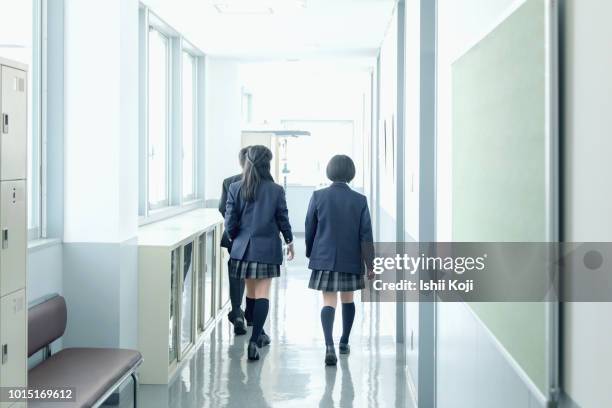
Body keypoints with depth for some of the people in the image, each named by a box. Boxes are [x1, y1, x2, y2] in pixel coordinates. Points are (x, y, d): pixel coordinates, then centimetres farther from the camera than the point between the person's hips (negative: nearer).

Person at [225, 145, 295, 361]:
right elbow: (283, 220, 0)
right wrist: (289, 241, 17)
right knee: (262, 294, -1)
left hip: (243, 248, 2)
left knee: (252, 293, 16)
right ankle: (254, 340, -13)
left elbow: (230, 222, -4)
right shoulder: (276, 190, -8)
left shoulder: (235, 189, -5)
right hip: (267, 248, -2)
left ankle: (259, 334, 32)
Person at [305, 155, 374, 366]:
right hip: (351, 259, 1)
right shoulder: (360, 200, -5)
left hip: (325, 258, -1)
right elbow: (366, 235, -5)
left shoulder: (318, 196, -6)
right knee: (347, 299, 18)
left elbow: (310, 229, 1)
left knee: (329, 302, -1)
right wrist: (369, 264, -1)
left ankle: (329, 346, -18)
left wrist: (310, 253, 16)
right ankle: (344, 343, 29)